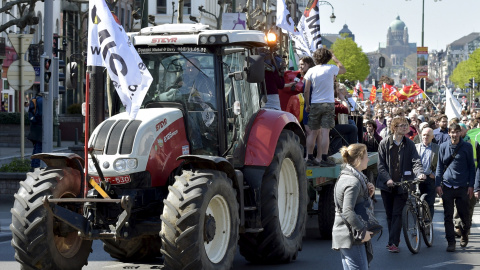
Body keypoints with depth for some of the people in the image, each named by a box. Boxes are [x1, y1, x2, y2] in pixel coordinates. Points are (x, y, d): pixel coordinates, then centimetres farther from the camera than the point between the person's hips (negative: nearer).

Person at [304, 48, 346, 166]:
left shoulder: (311, 71, 1)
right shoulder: (331, 69, -3)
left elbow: (306, 91, 1)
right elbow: (343, 70, 19)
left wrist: (307, 105, 12)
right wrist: (335, 58, 28)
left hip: (314, 104, 3)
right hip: (328, 103, -3)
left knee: (313, 131, 9)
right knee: (325, 132, -6)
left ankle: (310, 157, 9)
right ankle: (324, 159, -9)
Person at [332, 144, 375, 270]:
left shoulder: (347, 177, 14)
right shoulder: (353, 182, -18)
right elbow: (348, 211, -26)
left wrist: (367, 193, 7)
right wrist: (363, 232, -22)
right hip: (351, 237, -10)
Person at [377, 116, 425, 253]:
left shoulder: (409, 144, 2)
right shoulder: (384, 143, 0)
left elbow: (415, 161, -5)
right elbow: (381, 164, -2)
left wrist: (419, 173, -26)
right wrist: (387, 179, -15)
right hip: (387, 184, 1)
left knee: (397, 214, -7)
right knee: (389, 214, 10)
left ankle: (393, 243, -8)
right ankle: (393, 240, 23)